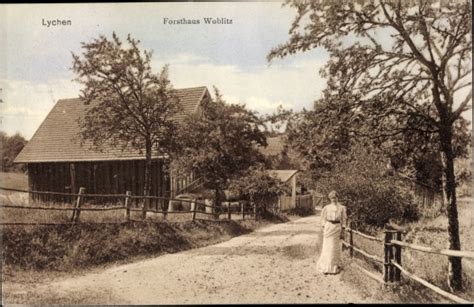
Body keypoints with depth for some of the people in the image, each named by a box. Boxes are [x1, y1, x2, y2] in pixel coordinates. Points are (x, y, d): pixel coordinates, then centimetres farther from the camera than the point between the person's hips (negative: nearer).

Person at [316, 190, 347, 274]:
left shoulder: (341, 208, 2)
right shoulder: (327, 207, 2)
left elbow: (343, 220, 5)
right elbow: (324, 219, 6)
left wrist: (342, 231, 0)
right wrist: (323, 230, 0)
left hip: (337, 227, 1)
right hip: (328, 227, -1)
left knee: (335, 247, 5)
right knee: (327, 247, -1)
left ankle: (334, 266, 17)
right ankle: (326, 267, 7)